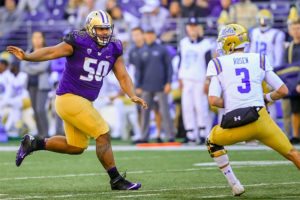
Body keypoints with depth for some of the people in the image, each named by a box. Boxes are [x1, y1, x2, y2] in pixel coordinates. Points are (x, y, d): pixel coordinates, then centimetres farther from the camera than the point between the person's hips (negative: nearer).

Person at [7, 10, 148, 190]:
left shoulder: (113, 49, 4)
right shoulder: (78, 43, -14)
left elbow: (123, 76, 5)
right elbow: (51, 52, -18)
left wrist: (133, 96, -11)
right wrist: (26, 57, -32)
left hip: (84, 101, 8)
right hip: (70, 98, -8)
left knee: (76, 147, 18)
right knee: (103, 136, -11)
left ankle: (33, 143, 29)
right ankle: (116, 180, -2)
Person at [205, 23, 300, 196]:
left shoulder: (218, 64, 8)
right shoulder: (259, 60, 14)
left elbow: (214, 100, -3)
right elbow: (283, 91, 12)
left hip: (235, 126, -1)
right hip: (261, 119, 1)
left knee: (213, 142, 29)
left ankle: (235, 186, 22)